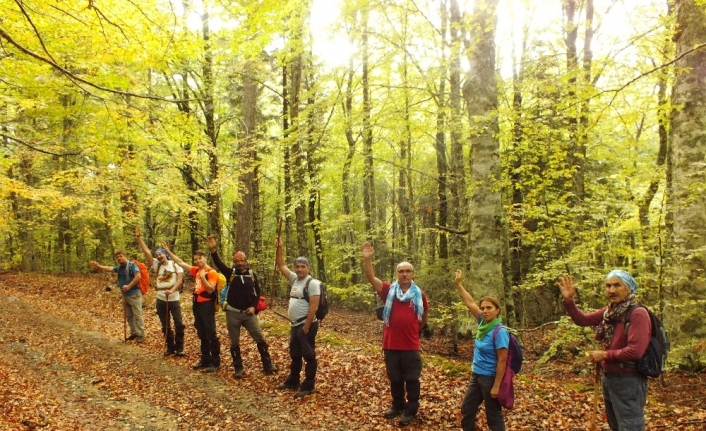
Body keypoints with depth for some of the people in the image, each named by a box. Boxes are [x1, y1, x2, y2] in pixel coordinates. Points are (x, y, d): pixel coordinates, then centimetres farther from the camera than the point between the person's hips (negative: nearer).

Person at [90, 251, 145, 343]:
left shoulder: (132, 265, -11)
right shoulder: (119, 268, 14)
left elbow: (138, 276, -23)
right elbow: (109, 269, 1)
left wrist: (129, 286, -26)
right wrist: (99, 266, -17)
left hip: (134, 294, -9)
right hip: (125, 295, 9)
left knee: (137, 315, -5)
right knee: (129, 316, 14)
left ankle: (140, 335, -1)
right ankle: (134, 333, 23)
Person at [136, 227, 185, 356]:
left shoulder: (175, 265, -2)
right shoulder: (156, 265, 5)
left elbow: (179, 280, -10)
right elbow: (146, 251, -1)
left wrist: (172, 290, -26)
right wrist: (139, 237, -7)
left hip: (174, 299, -3)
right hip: (161, 300, 3)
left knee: (179, 324, -4)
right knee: (165, 326, 10)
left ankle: (179, 347, 8)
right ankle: (170, 347, 22)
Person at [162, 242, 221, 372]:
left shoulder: (211, 272, -11)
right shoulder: (196, 270, 11)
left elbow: (210, 289, -19)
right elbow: (180, 263, 15)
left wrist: (203, 277, -26)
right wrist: (168, 251, 14)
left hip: (207, 305, -8)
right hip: (197, 305, 8)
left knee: (211, 334, -5)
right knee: (202, 335, 14)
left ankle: (216, 362, 0)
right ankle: (205, 359, 22)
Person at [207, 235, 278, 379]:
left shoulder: (252, 275, 3)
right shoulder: (231, 273, -2)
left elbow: (257, 292, 9)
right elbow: (219, 264, -19)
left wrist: (254, 306, -5)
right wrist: (213, 251, -36)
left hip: (248, 312, 1)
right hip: (233, 313, -1)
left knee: (260, 339, 0)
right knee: (234, 342, 8)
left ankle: (268, 365, 12)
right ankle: (238, 368, 21)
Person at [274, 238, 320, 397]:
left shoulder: (312, 283, -15)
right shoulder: (294, 279, 10)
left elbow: (313, 307, -20)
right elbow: (281, 265, 16)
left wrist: (306, 327, -21)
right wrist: (279, 249, 3)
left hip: (306, 325, -9)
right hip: (295, 325, 9)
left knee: (308, 355, 0)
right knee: (295, 355, 20)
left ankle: (308, 386, 8)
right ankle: (292, 381, 32)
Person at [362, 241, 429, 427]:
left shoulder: (419, 294, 0)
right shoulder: (388, 290, -1)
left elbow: (424, 317, 17)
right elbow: (371, 278, -14)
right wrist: (367, 259, -27)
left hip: (411, 346, -1)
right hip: (391, 345, 1)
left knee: (412, 380, 8)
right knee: (394, 379, 16)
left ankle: (411, 410, 21)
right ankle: (397, 405, 34)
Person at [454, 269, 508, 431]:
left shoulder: (499, 332, -21)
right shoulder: (483, 324, -1)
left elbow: (502, 361, -21)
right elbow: (469, 303, 7)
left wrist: (496, 386, -21)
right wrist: (458, 284, 6)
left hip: (490, 378, -8)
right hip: (476, 376, 8)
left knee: (493, 416, 6)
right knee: (466, 409, 18)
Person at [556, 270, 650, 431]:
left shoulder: (638, 313, -19)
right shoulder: (610, 311, 6)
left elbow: (635, 351, -27)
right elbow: (582, 320, 10)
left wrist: (605, 355, -16)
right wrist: (568, 300, -5)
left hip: (628, 381, -9)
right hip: (609, 378, 9)